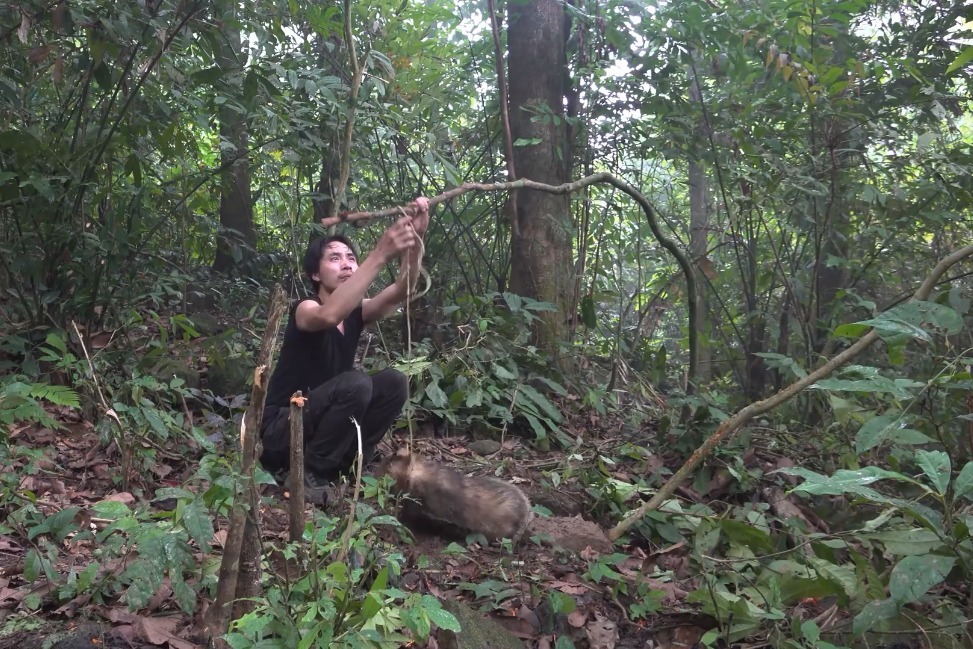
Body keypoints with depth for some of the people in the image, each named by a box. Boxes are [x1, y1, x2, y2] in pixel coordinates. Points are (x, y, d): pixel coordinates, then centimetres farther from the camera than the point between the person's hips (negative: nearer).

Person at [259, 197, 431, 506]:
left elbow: (401, 292, -18)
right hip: (280, 430, -6)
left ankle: (345, 466, -1)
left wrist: (416, 239, -36)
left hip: (322, 422, 7)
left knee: (393, 382, -11)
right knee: (355, 384, -31)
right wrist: (381, 254, -50)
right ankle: (308, 474, -14)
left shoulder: (357, 312, 1)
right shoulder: (305, 310, -17)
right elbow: (329, 316, -44)